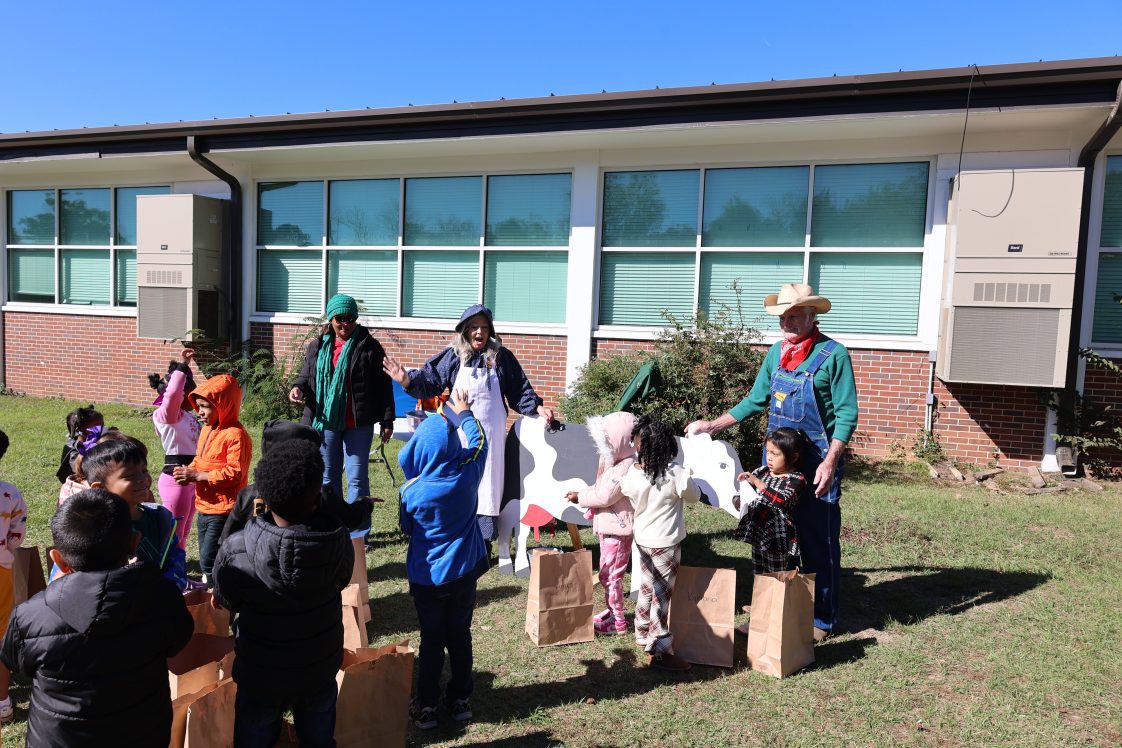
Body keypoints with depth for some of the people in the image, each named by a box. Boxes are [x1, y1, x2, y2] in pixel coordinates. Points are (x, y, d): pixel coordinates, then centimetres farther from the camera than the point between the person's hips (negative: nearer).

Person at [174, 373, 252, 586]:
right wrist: (188, 471, -1)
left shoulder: (235, 434, -18)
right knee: (206, 558, 19)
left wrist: (197, 476, -20)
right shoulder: (206, 429, 12)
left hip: (222, 510, -9)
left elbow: (235, 472, -23)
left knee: (209, 560, -8)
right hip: (204, 507, 9)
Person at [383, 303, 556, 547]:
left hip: (490, 437, 0)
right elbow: (428, 381, -2)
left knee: (487, 488, 3)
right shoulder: (453, 356, 1)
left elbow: (519, 391, 6)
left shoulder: (502, 357, 2)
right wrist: (407, 380, -20)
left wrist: (537, 408, -8)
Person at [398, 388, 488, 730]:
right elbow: (479, 441, 4)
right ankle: (460, 699, 28)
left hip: (426, 576, -2)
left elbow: (407, 528, 0)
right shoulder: (467, 474, -15)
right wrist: (464, 413, 19)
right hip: (463, 572, 2)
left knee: (431, 640, 13)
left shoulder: (411, 492, -19)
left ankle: (426, 706, 22)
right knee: (460, 635, 16)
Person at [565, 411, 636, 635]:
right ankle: (614, 611, 35)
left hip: (617, 528, -10)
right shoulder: (612, 460, 7)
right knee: (610, 574, 21)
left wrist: (580, 497, -8)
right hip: (608, 525, 10)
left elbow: (604, 496, -22)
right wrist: (582, 493, 1)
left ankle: (618, 622, 10)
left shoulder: (625, 467, -25)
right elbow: (600, 487, 16)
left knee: (610, 575, -2)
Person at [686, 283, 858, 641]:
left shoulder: (833, 354, -10)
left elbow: (846, 415, -12)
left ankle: (821, 619, 18)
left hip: (817, 464, -6)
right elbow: (756, 401, 16)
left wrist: (829, 463, -20)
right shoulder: (776, 353, 8)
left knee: (818, 544, 4)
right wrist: (711, 426, 11)